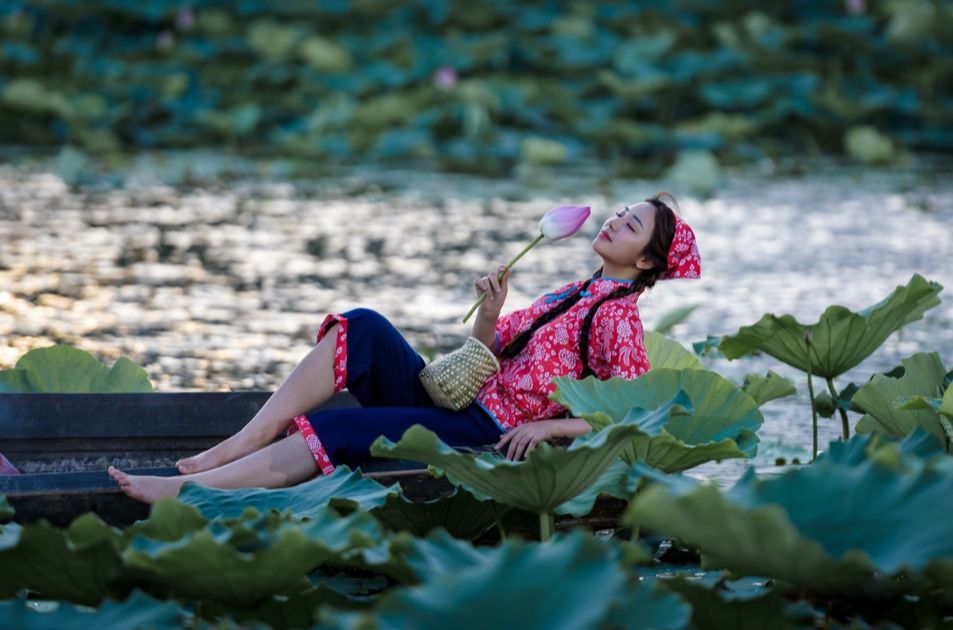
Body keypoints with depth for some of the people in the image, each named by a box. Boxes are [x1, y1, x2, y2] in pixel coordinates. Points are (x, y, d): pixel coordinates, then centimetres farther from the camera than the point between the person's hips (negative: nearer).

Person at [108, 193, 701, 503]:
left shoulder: (619, 316, -4)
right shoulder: (578, 293, 22)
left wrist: (548, 426, -17)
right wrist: (491, 311, 1)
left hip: (487, 433, -8)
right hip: (451, 397, 8)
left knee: (333, 429, -26)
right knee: (363, 327, -15)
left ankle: (185, 491, -31)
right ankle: (240, 445, -23)